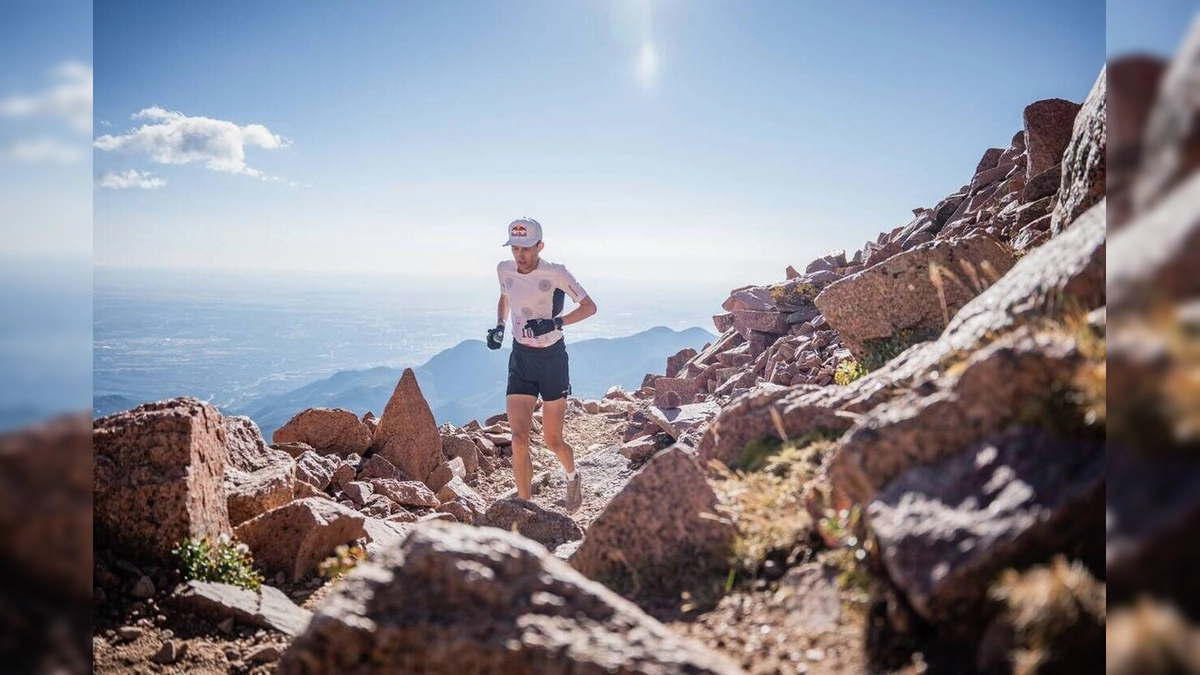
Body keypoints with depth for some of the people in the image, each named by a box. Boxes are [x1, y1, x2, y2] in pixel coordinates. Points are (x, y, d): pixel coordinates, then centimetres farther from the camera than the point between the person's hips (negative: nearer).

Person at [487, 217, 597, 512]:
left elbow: (589, 307, -9)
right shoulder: (504, 270, -1)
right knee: (519, 438, -8)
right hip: (520, 358, 4)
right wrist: (499, 326, 3)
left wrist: (556, 322, -22)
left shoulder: (555, 273, -15)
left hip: (552, 358, -3)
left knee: (552, 441, 5)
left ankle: (573, 477, 39)